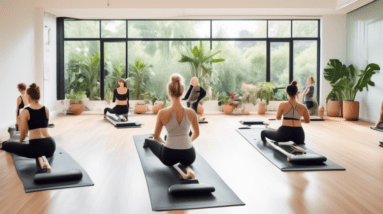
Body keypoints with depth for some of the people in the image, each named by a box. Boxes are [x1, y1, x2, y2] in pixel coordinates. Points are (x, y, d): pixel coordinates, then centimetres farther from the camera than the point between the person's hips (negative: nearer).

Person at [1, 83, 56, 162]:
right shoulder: (46, 110, 11)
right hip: (51, 144, 4)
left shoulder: (25, 112, -1)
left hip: (36, 146, -4)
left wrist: (20, 142, 24)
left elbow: (23, 132, 3)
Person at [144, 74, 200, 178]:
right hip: (189, 156, 1)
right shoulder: (191, 113, -7)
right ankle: (187, 167, 11)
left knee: (149, 141, 30)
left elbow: (156, 137, 1)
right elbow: (196, 133, 11)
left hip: (169, 156, -1)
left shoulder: (162, 113, -13)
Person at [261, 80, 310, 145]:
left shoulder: (282, 105, -4)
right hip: (299, 134, 2)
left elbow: (278, 118, 10)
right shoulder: (303, 107, 4)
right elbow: (307, 121, 16)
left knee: (263, 132, 18)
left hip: (285, 133, -2)